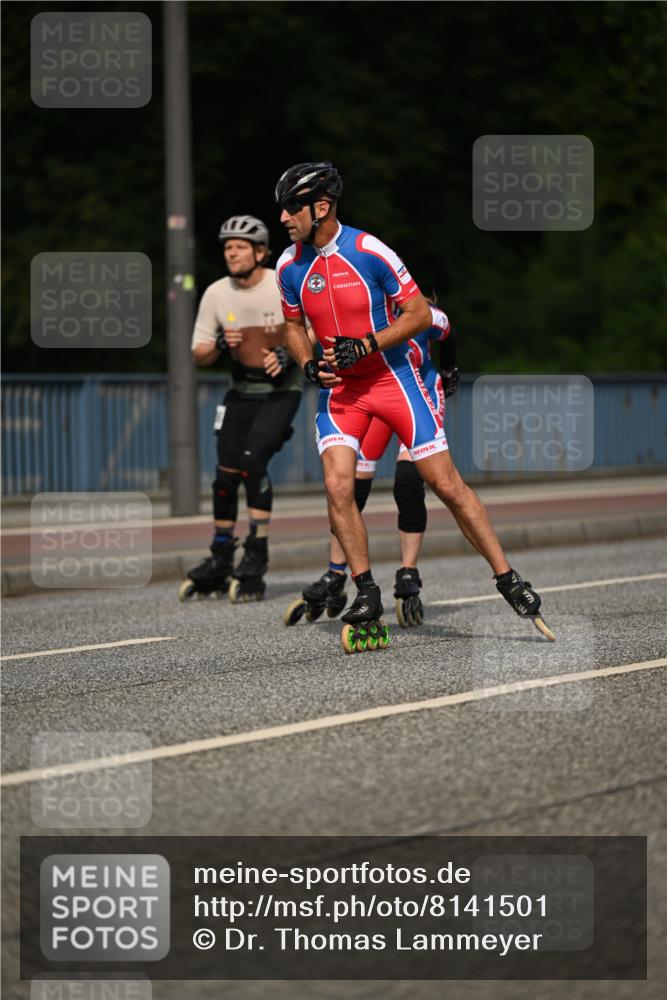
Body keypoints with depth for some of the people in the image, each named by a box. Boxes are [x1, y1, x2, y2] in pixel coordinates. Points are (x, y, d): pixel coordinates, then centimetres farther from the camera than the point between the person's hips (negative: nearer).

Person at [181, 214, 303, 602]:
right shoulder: (216, 294, -5)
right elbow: (199, 355, 2)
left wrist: (288, 353, -23)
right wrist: (218, 345, -21)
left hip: (282, 389, -4)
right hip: (243, 391, 4)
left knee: (253, 460, -22)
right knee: (226, 473, 0)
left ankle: (256, 561, -16)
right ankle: (220, 562, 16)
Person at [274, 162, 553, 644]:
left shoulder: (370, 251, -17)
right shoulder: (290, 266, -2)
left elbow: (420, 314, -12)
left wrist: (364, 346, -20)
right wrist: (309, 365, -4)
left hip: (393, 376, -4)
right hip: (339, 388, 4)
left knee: (446, 483, -5)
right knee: (338, 486, -14)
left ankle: (507, 579, 5)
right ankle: (367, 594, -1)